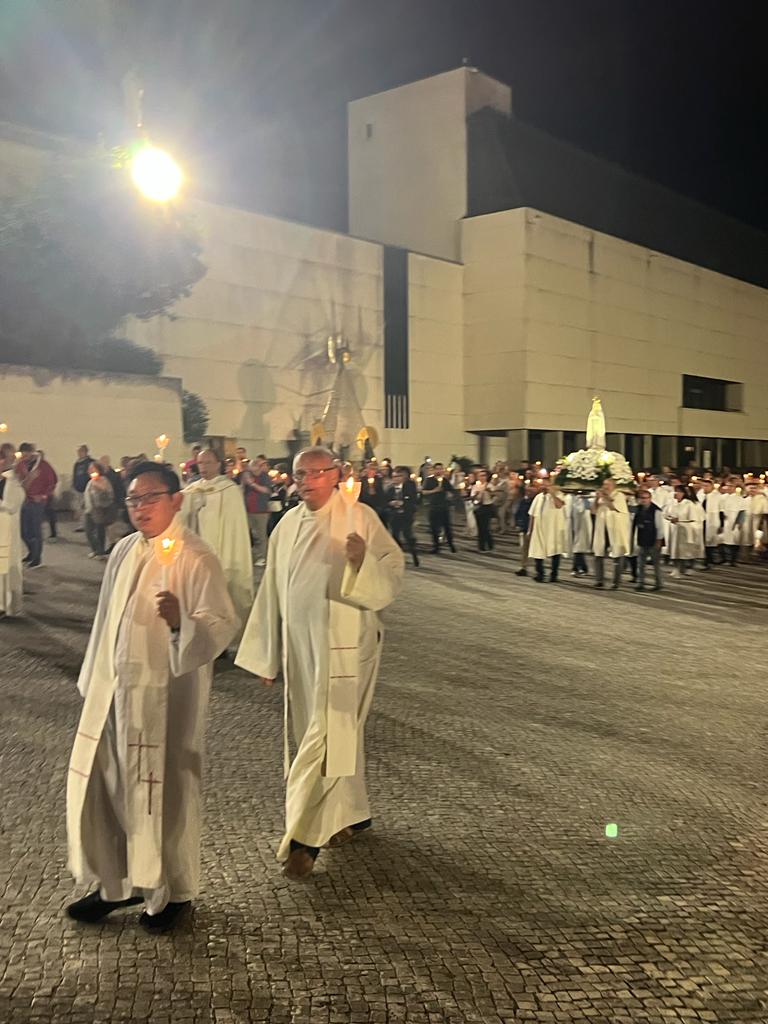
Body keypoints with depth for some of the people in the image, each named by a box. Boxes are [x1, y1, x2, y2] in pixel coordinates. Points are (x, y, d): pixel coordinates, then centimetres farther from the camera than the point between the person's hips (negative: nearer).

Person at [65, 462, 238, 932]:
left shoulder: (195, 558, -14)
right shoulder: (125, 550, 9)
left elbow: (224, 624, -20)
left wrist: (182, 620, -39)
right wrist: (93, 681, 19)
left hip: (165, 696, -7)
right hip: (113, 691, 7)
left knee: (164, 792, 6)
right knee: (103, 786, 13)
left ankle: (171, 891, 27)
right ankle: (117, 883, 33)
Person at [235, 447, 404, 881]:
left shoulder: (359, 518, -8)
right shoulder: (288, 526, 8)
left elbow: (394, 571, -11)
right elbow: (272, 592, 12)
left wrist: (363, 560, -33)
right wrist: (267, 655, 14)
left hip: (342, 645, -6)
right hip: (299, 646, 6)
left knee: (325, 736, -6)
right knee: (339, 731, 17)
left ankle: (305, 839, 1)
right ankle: (354, 814, 34)